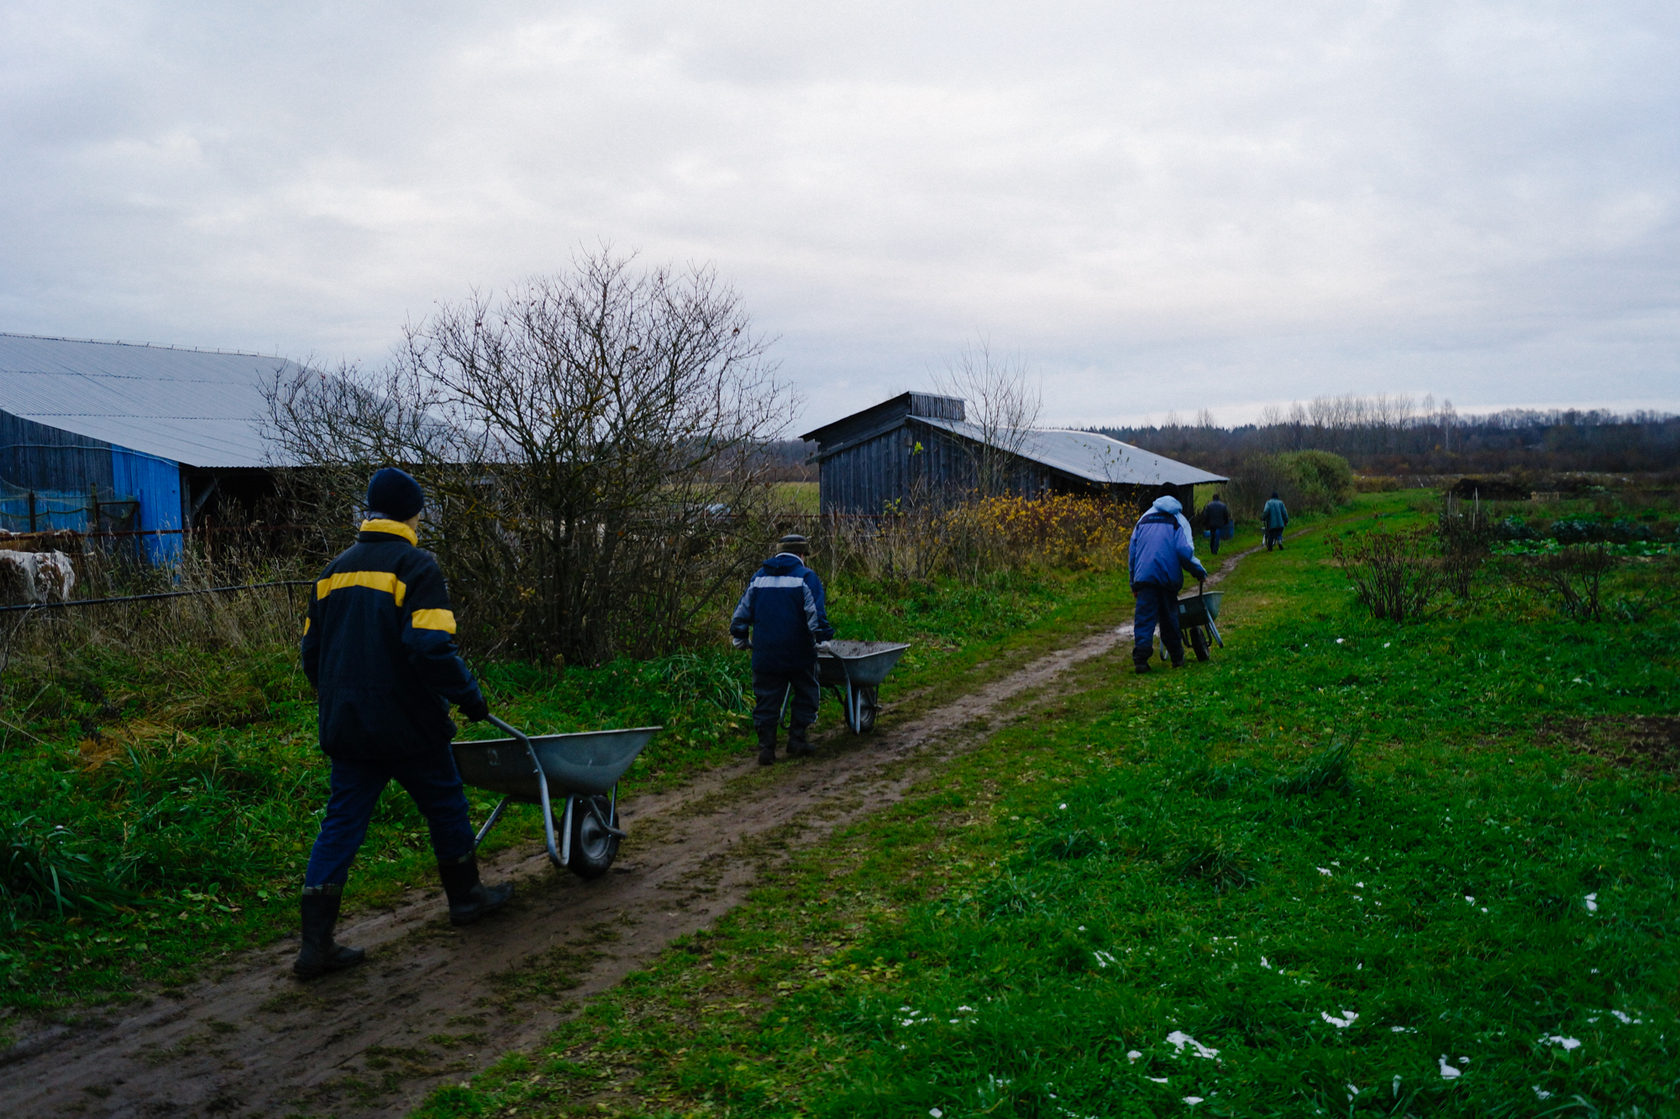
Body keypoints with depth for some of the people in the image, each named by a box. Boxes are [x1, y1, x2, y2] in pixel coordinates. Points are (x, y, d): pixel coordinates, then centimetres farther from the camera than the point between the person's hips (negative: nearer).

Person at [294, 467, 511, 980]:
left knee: (341, 825, 7)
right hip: (407, 725, -6)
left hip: (346, 726, 6)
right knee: (445, 806, 16)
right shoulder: (416, 565, -12)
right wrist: (469, 696, -10)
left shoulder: (335, 570, 10)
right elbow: (431, 649, -23)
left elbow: (312, 653, 15)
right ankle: (465, 897, 33)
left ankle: (316, 945, 3)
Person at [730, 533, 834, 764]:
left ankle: (766, 746, 5)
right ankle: (797, 740, 12)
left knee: (766, 701, 9)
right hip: (798, 654, -3)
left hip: (765, 654, 3)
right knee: (805, 694, 14)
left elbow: (742, 611, 14)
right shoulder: (806, 577, -4)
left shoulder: (759, 577, 10)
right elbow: (816, 613, -13)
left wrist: (740, 638, 23)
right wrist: (821, 638, -5)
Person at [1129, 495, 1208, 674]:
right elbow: (1184, 551, -6)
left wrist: (1134, 585, 20)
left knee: (1144, 618, -4)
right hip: (1169, 576, -1)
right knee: (1169, 618, 12)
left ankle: (1140, 658, -17)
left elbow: (1132, 552, 17)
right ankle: (1177, 658, 19)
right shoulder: (1179, 521, 11)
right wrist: (1199, 571, 7)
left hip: (1144, 577, 1)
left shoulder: (1143, 520, 21)